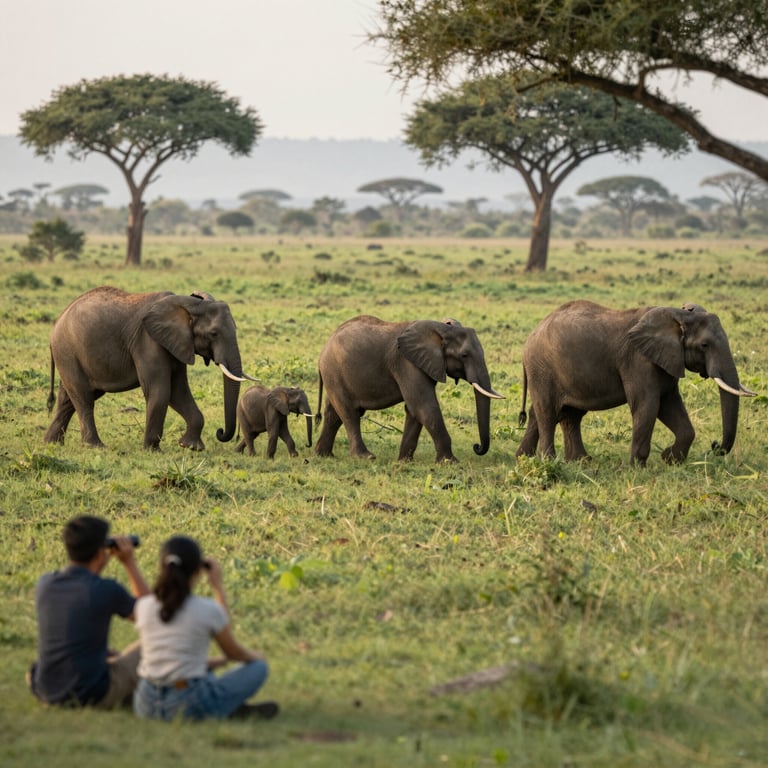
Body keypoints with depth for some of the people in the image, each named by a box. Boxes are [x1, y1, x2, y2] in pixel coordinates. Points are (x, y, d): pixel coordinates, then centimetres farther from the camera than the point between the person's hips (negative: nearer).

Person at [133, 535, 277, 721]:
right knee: (258, 667, 15)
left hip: (146, 705, 4)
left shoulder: (143, 606, -1)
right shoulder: (208, 610, -12)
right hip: (190, 708, -4)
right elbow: (233, 652, 9)